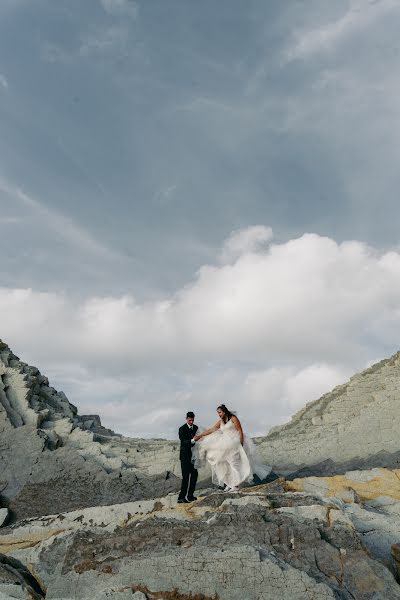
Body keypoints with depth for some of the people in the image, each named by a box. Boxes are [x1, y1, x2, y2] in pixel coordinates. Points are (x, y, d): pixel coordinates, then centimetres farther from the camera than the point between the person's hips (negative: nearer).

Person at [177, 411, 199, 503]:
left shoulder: (196, 428, 7)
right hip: (185, 455, -6)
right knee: (186, 476, -10)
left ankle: (190, 495, 16)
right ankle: (181, 497, -8)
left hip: (194, 455, 6)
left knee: (194, 475, 7)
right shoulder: (182, 429, -10)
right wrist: (192, 441, -38)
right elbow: (184, 442, -21)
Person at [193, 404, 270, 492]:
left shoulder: (233, 418, -5)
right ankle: (229, 484, 5)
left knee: (234, 463, -9)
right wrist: (199, 436, 12)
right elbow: (210, 430, 14)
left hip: (235, 443, -6)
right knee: (225, 464, 1)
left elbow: (240, 431, -7)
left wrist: (241, 444, -15)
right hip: (226, 446, 6)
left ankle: (236, 485, -7)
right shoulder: (220, 422, 12)